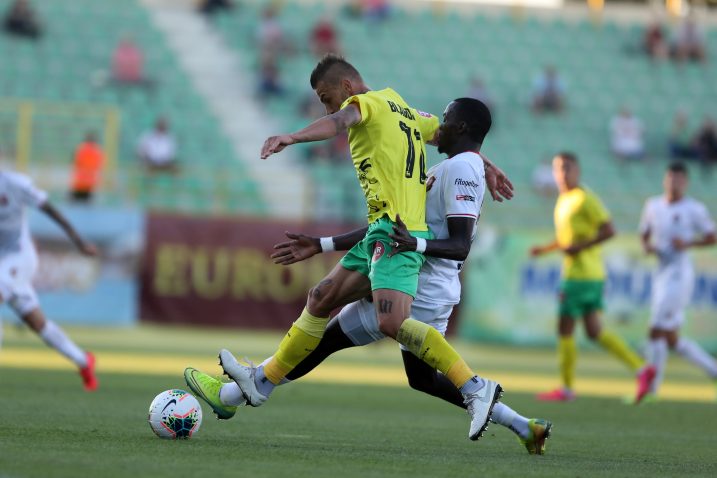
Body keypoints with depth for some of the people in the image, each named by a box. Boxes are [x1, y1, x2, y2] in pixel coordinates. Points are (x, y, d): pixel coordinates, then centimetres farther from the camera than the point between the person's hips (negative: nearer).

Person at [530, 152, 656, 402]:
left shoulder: (585, 199, -11)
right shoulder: (564, 200, 16)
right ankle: (641, 369, 5)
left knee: (565, 328, -2)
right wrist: (545, 249, 14)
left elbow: (608, 230, -18)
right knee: (594, 331, 7)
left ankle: (566, 388, 6)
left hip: (580, 275, -9)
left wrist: (578, 248, -21)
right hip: (592, 276, 9)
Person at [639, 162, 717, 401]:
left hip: (679, 274, -7)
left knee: (657, 332, -11)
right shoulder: (653, 206, 10)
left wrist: (688, 243, -14)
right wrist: (647, 246, 1)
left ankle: (651, 389, -4)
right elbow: (644, 234, 22)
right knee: (672, 341, 8)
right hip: (661, 273, 7)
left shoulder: (694, 209, -6)